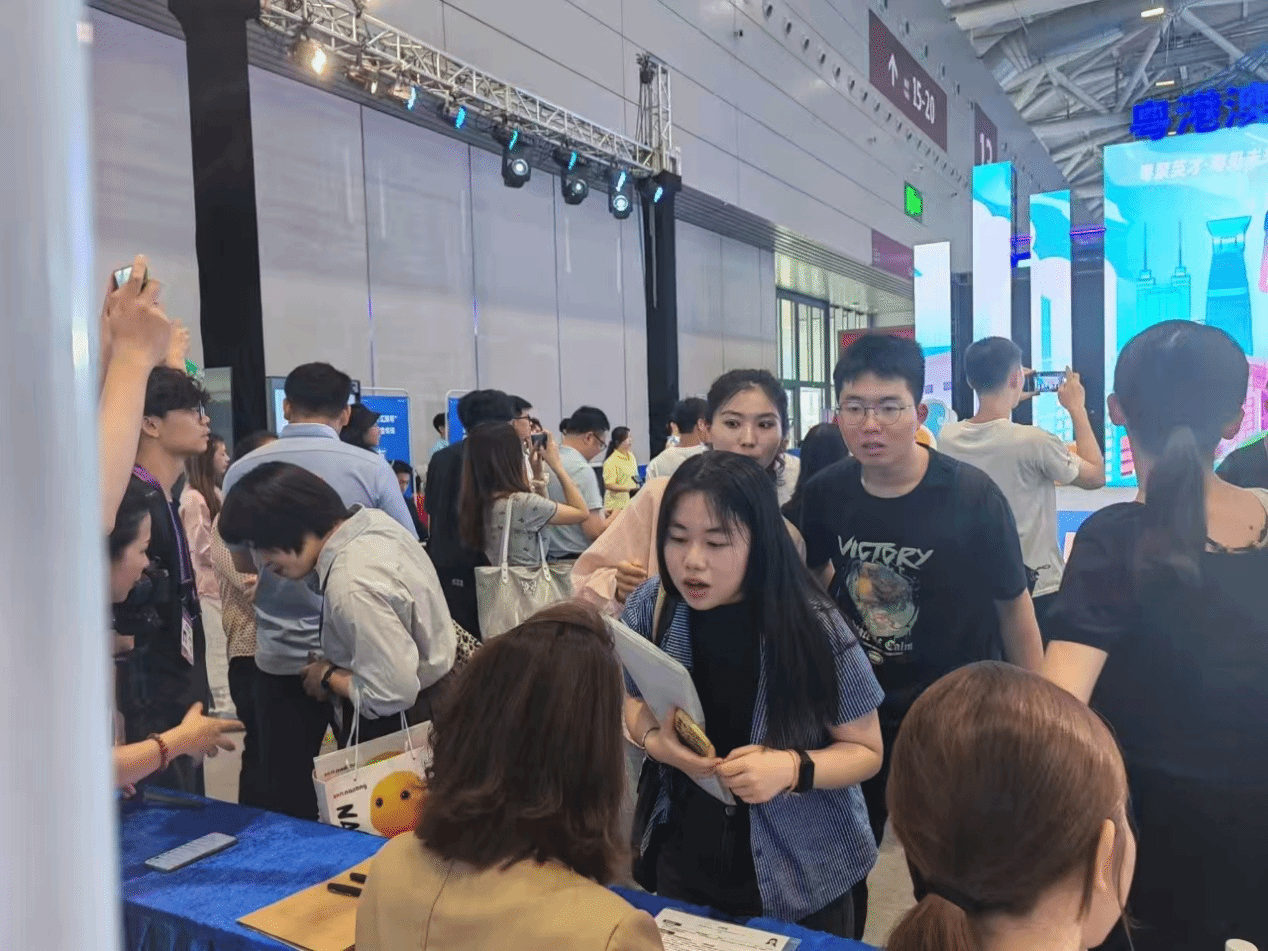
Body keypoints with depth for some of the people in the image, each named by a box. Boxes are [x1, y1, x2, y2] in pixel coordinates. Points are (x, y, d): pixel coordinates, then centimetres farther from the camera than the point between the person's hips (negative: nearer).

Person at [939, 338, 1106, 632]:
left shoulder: (948, 437, -5)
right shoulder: (1033, 441, -21)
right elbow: (1095, 476, -3)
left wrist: (1010, 399, 23)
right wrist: (1077, 409, 3)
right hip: (1038, 591, -5)